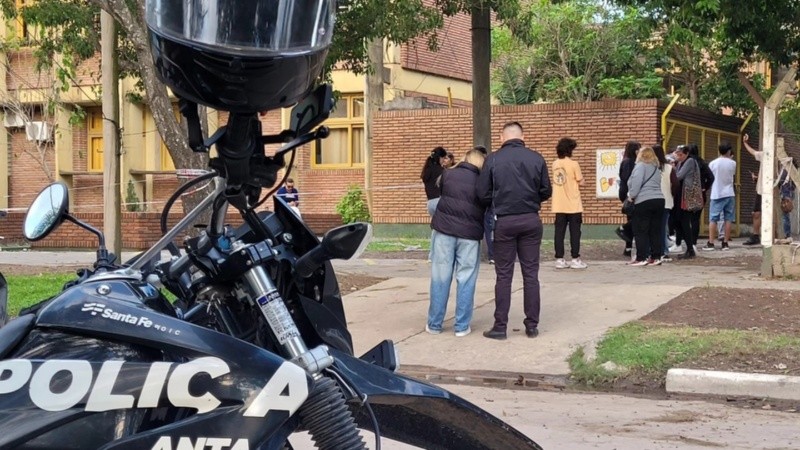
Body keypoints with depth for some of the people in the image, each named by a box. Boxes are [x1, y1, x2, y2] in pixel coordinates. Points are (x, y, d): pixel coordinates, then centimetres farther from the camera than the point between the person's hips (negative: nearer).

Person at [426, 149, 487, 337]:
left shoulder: (447, 174, 5)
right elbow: (486, 209, 9)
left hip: (444, 229, 1)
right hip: (470, 233, -1)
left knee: (440, 278, 6)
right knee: (466, 280, 5)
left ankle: (434, 324, 10)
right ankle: (462, 326, 6)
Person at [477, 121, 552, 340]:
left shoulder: (493, 159, -6)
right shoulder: (536, 158, -1)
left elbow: (483, 194, -5)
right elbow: (546, 192, 3)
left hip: (505, 222, -1)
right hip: (531, 220, 1)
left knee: (504, 275, 6)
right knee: (531, 274, 8)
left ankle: (500, 326, 6)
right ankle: (532, 325, 11)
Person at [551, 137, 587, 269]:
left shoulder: (555, 164, 6)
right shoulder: (573, 164, -11)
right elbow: (580, 182, -7)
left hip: (559, 206, 5)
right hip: (573, 205, -5)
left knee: (559, 232, 5)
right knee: (575, 232, 2)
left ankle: (559, 259, 5)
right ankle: (575, 259, 2)